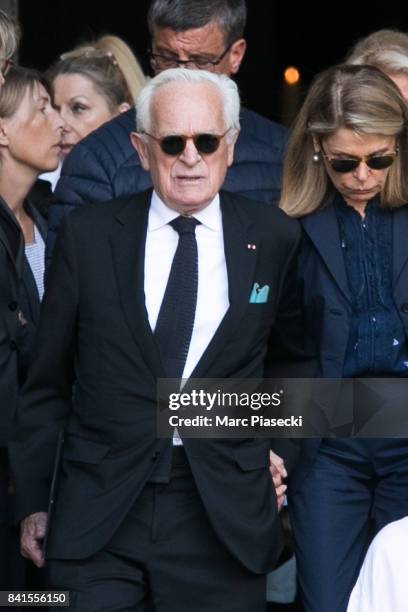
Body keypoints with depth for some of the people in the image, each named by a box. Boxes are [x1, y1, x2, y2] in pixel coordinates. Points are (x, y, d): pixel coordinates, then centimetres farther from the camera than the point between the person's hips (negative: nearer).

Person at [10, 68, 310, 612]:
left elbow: (294, 358, 19)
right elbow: (48, 380, 7)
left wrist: (282, 446, 9)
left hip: (224, 524, 0)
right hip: (99, 517, 0)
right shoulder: (87, 236, 2)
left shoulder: (275, 238, 3)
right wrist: (32, 502, 8)